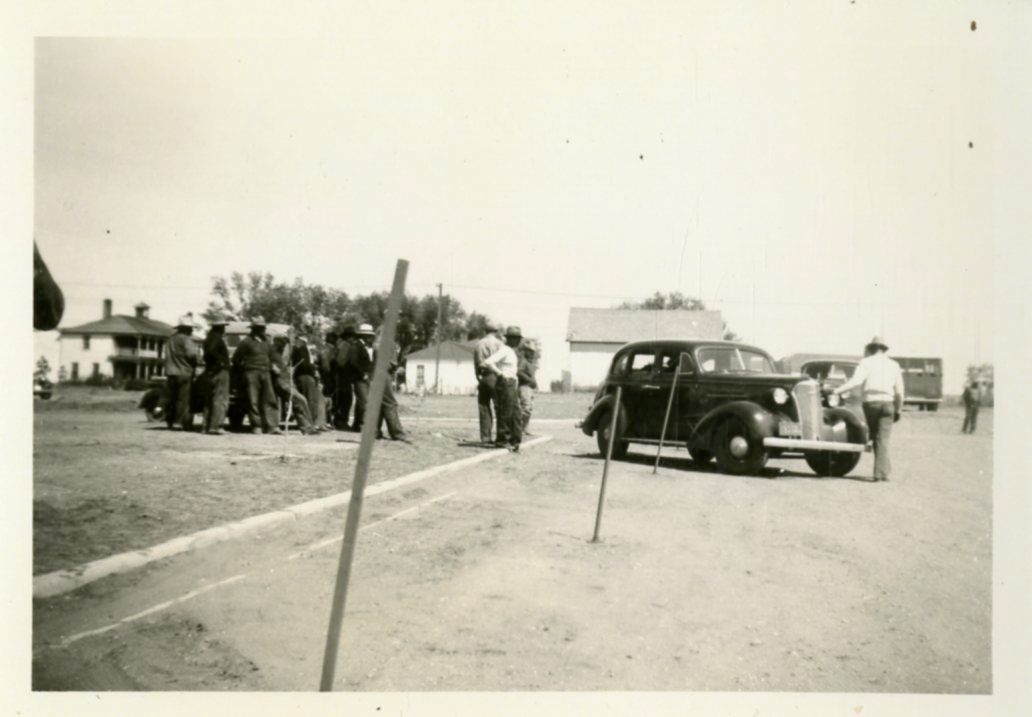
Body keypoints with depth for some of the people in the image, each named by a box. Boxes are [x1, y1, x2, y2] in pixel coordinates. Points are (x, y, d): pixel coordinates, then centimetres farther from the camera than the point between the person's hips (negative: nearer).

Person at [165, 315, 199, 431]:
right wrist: (194, 364, -2)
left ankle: (169, 422, 16)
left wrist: (168, 371, 18)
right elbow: (191, 354, -20)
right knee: (184, 399, -5)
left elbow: (167, 356, 15)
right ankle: (185, 423, -6)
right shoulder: (185, 339, -12)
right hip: (184, 373, -7)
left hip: (171, 373, 7)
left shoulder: (171, 339, 14)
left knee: (172, 398, 13)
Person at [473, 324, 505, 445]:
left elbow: (475, 366, 10)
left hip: (482, 378, 5)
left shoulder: (478, 345, 13)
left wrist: (479, 379, 13)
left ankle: (485, 437, 5)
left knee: (484, 409, 7)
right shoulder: (499, 344, -2)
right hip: (495, 377, -4)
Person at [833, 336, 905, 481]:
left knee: (875, 436, 15)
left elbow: (856, 381, -15)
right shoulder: (893, 365, 12)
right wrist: (898, 410, 19)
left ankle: (882, 468, 24)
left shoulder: (866, 362, 2)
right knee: (883, 439, -1)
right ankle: (881, 472, -8)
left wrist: (837, 391, -17)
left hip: (870, 402, -1)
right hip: (887, 403, 1)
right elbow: (899, 391, 11)